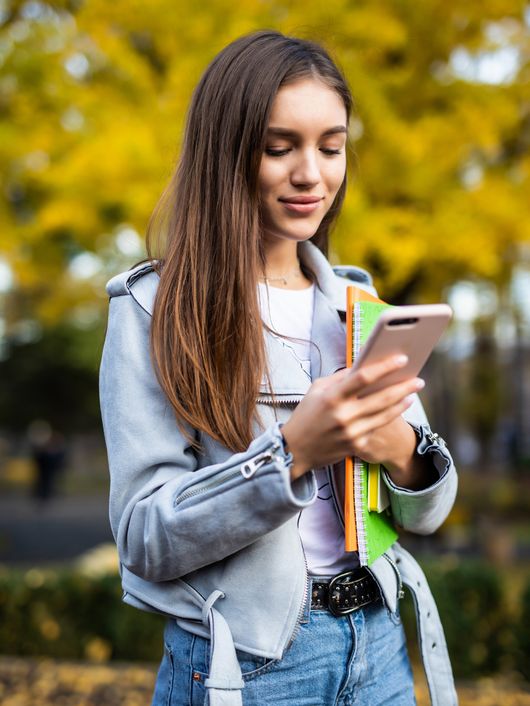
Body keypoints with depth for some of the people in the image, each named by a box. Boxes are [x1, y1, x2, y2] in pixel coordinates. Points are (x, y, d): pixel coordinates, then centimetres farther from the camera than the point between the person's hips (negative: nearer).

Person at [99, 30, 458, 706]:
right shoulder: (154, 308, -10)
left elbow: (426, 512, 6)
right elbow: (145, 537, -14)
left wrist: (402, 452, -17)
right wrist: (293, 452, -27)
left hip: (378, 648, 5)